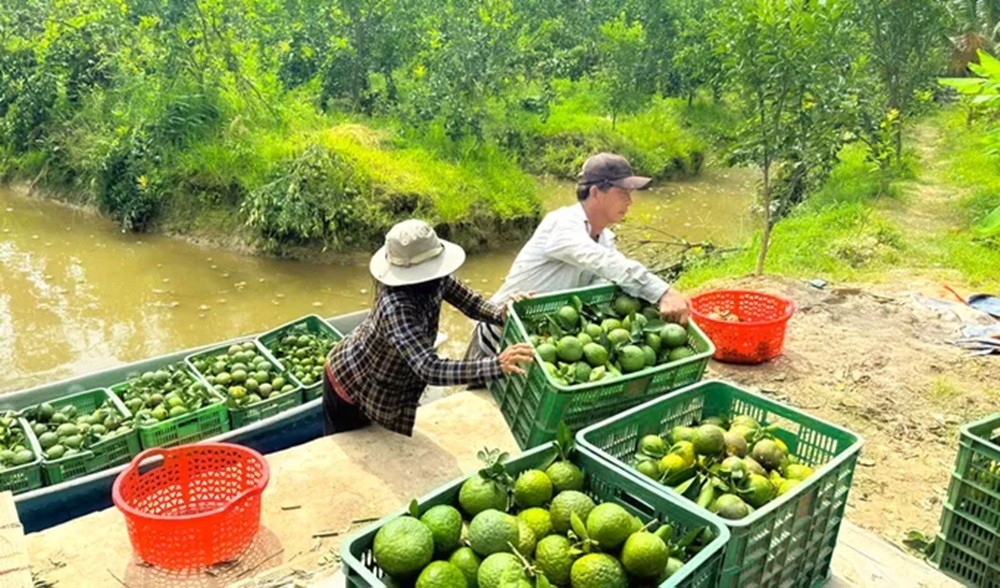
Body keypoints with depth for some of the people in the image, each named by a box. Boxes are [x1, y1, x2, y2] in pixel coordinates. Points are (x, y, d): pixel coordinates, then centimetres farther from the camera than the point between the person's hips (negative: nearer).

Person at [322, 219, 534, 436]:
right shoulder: (397, 307, -42)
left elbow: (470, 302, -10)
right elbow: (431, 370, -49)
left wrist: (504, 313, -32)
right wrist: (498, 365, -57)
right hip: (350, 388, -7)